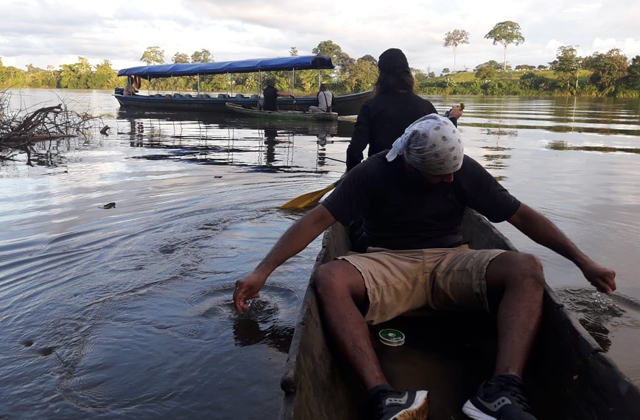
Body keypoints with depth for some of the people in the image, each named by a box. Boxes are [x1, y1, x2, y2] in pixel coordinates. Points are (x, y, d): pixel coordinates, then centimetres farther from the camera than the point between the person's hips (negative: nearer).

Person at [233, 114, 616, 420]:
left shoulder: (465, 170, 1)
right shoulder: (373, 174, -6)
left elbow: (522, 215, 3)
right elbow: (318, 219, -13)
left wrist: (583, 261, -3)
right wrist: (262, 271, -21)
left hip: (450, 263, 2)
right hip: (389, 265, -2)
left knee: (526, 268, -24)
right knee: (328, 278, -32)